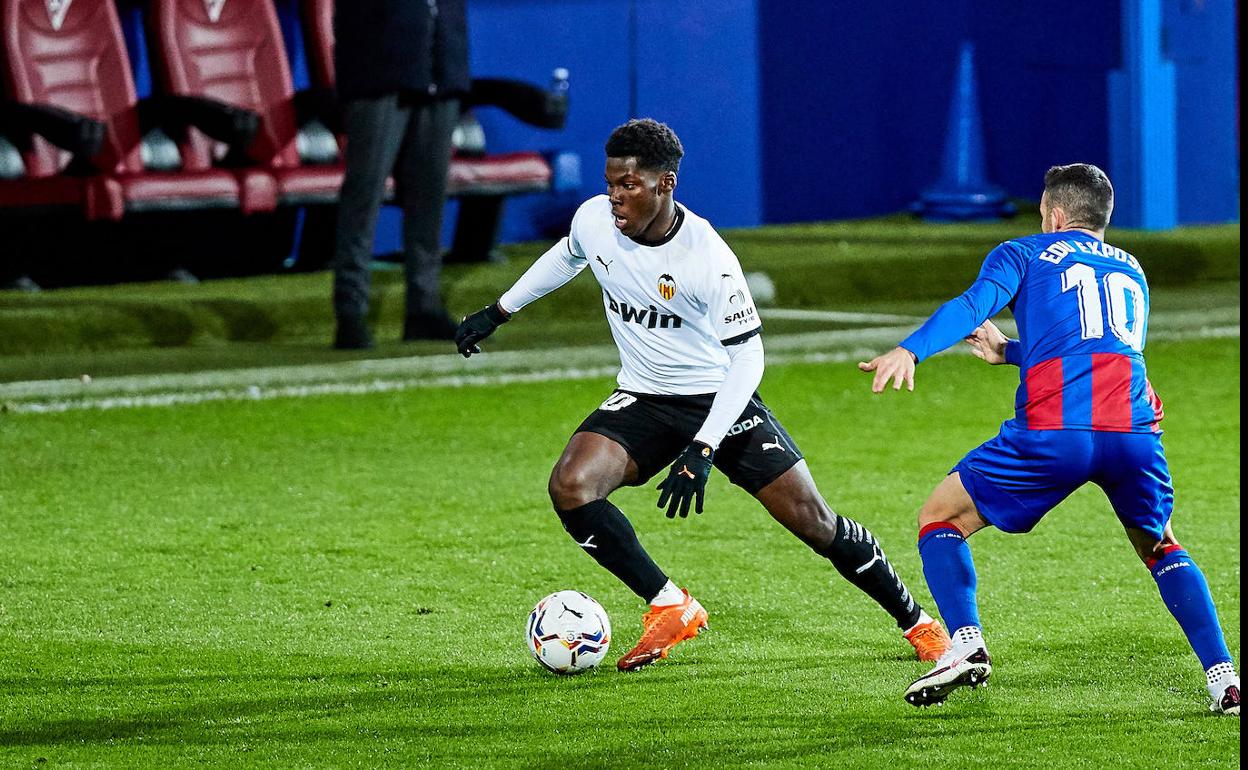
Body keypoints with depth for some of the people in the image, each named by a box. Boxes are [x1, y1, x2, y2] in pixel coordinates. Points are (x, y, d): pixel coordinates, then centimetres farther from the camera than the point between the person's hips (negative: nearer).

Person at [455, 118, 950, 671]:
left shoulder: (707, 258, -26)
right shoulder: (593, 220, -11)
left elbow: (747, 357, -22)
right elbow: (567, 257, 16)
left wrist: (701, 450, -29)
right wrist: (498, 312, 20)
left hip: (720, 398, -4)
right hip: (641, 400, 4)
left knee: (812, 520, -6)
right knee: (570, 486, -23)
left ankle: (917, 623, 15)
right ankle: (671, 609, -10)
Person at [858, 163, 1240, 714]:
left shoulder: (1024, 254, 16)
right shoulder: (1131, 270, 31)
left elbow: (975, 303, -4)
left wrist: (911, 349, -19)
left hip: (1053, 432, -4)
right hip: (1134, 431, 4)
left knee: (939, 518, 12)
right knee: (1160, 548, 27)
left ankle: (966, 643, -9)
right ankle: (1222, 678, 11)